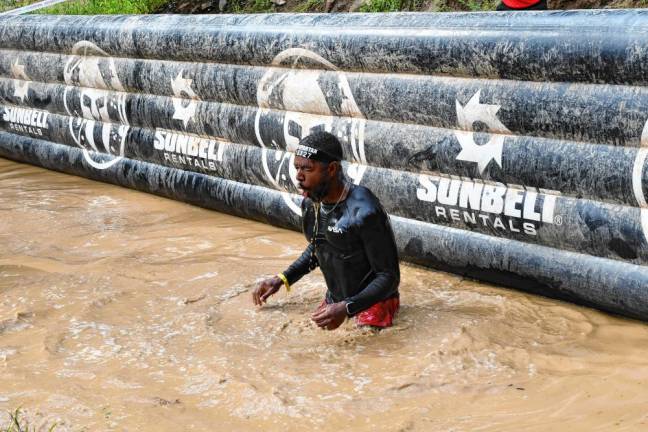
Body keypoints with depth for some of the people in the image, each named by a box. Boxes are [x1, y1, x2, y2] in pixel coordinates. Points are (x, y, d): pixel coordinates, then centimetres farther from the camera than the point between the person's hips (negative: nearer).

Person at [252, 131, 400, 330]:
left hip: (373, 303, -7)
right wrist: (282, 279, 6)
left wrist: (346, 308, -32)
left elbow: (389, 276, -22)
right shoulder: (310, 204, -4)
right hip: (335, 300, 7)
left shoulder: (364, 213, -28)